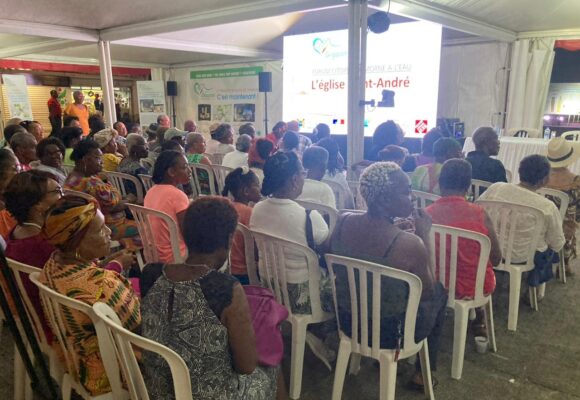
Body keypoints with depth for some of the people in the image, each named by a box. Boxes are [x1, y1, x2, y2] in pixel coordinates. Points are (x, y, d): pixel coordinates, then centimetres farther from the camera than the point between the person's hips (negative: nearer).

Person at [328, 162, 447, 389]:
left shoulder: (343, 222, -14)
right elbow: (427, 293, -11)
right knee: (439, 293, 23)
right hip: (392, 332, -5)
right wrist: (423, 236, -10)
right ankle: (423, 373, 35)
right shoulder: (409, 244, -30)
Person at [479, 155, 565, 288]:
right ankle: (536, 278, 45)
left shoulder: (495, 188, -16)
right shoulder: (547, 207, -23)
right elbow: (557, 245, -11)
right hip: (524, 258, -4)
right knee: (550, 246, 29)